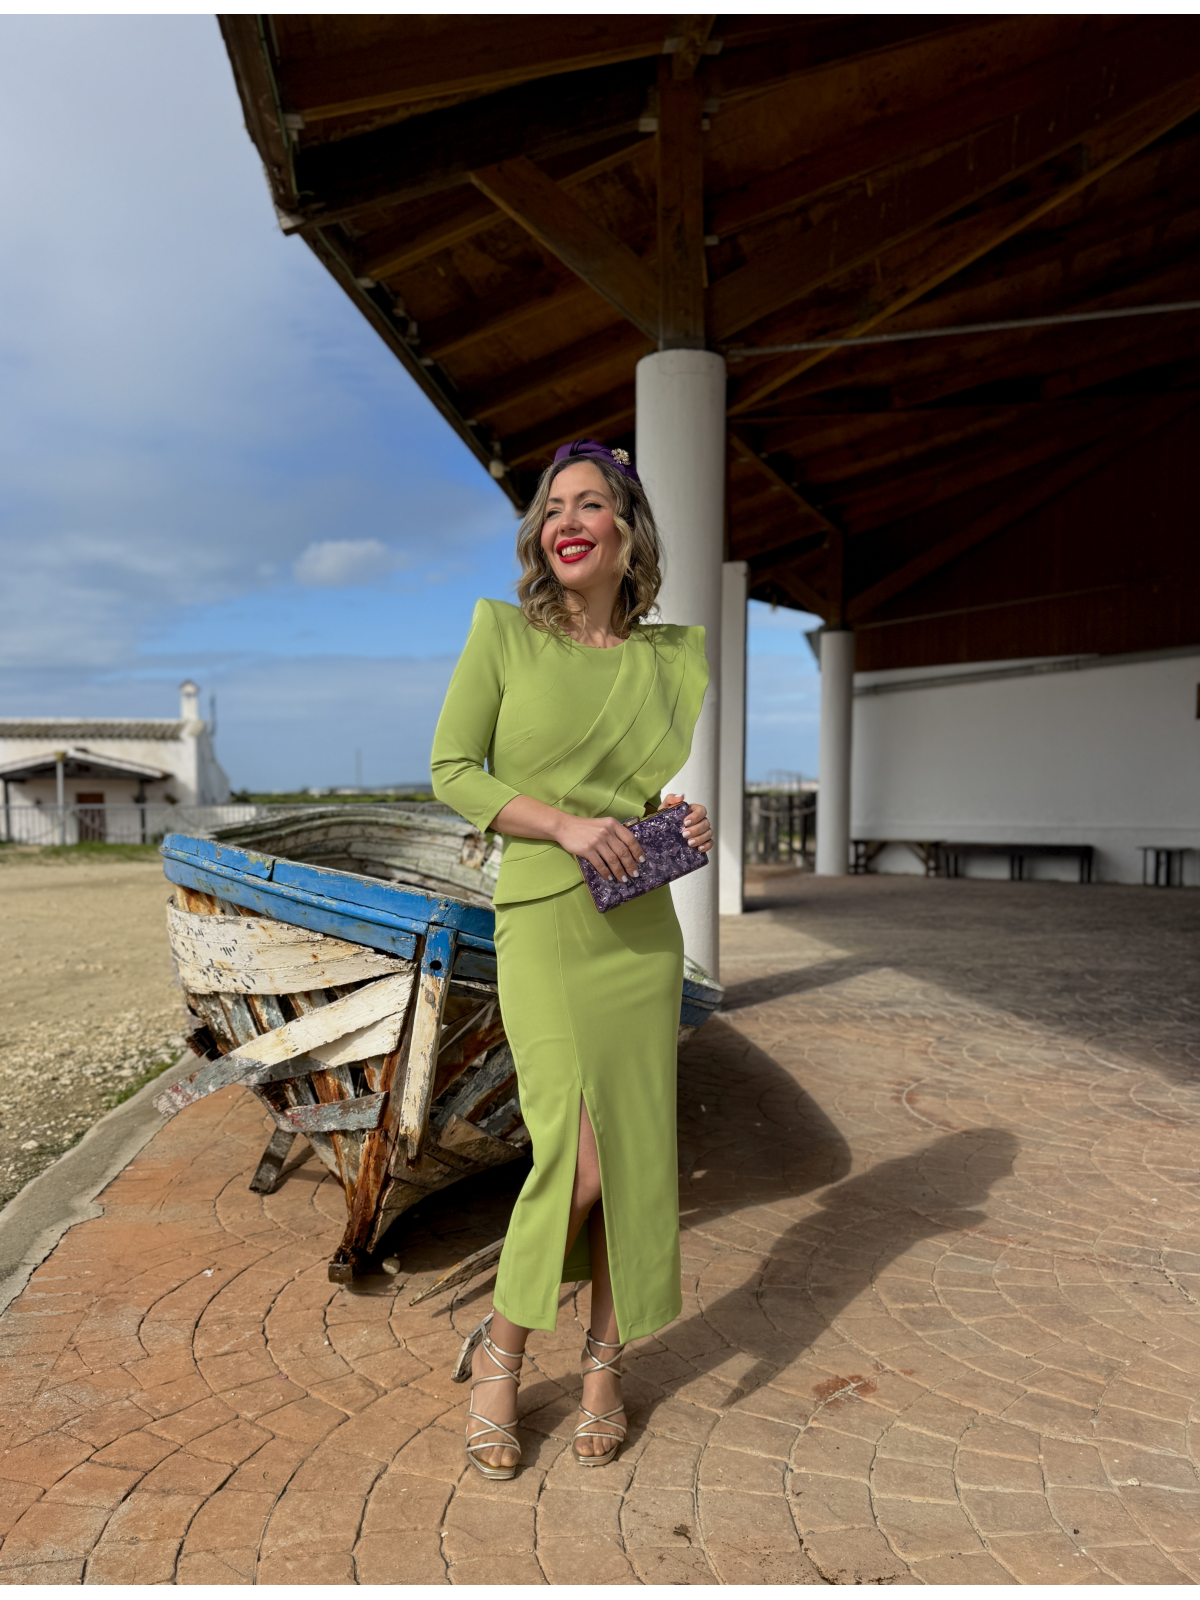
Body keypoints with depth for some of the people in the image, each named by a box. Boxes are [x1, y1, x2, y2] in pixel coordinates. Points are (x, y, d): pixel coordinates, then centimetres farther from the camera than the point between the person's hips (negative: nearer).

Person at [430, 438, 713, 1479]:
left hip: (646, 932, 4)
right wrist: (566, 823, -17)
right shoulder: (504, 631, -2)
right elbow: (453, 769, -3)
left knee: (635, 1157, 8)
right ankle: (500, 1355, 19)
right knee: (579, 1159, -10)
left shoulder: (679, 654, 7)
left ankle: (605, 1367, 31)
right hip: (545, 925, -3)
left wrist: (701, 824, -6)